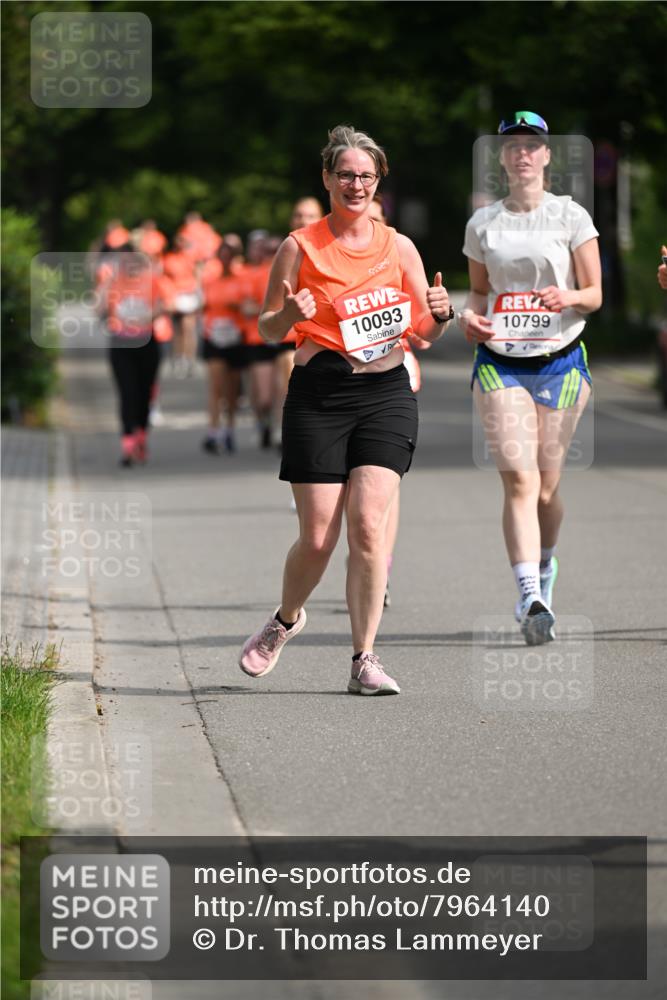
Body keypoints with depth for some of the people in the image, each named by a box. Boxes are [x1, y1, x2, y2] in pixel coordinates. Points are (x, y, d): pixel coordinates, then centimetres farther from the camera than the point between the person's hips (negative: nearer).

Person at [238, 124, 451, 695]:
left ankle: (365, 659, -7)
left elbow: (427, 333, 14)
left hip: (386, 394, 1)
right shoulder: (300, 247, 1)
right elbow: (268, 331, 7)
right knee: (318, 537, -3)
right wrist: (289, 314, -15)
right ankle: (287, 619, 28)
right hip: (319, 395, -1)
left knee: (368, 524, -12)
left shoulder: (398, 247, 8)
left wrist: (440, 313, -9)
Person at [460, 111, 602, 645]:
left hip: (560, 360, -1)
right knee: (519, 479, -16)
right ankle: (532, 599, -23)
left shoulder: (571, 216, 1)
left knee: (546, 485, 5)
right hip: (499, 361, 1)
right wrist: (471, 315, -2)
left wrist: (569, 297, -20)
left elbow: (595, 295, 1)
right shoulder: (483, 223, 9)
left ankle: (544, 568, 36)